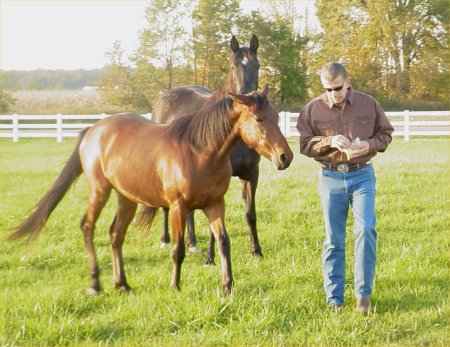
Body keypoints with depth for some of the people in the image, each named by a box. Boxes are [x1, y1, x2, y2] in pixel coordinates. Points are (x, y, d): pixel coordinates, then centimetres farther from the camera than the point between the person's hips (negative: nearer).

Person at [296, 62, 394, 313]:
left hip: (362, 175, 0)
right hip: (331, 177, 0)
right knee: (334, 239, 4)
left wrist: (369, 145, -11)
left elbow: (386, 133, 9)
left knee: (365, 229, -14)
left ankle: (364, 293, -2)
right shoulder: (313, 110, -1)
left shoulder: (369, 104, 1)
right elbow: (305, 144, 1)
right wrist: (329, 141, -16)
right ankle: (334, 299, 12)